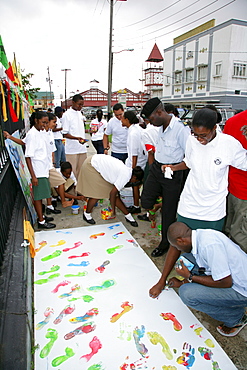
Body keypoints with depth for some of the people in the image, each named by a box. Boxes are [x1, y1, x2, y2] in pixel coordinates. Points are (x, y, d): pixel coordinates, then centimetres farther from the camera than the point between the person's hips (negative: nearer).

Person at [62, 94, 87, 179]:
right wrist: (77, 138, -26)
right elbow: (65, 134, -11)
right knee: (72, 172, -3)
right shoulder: (67, 115, -9)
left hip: (82, 148, 7)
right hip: (72, 149, -7)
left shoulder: (79, 113, 13)